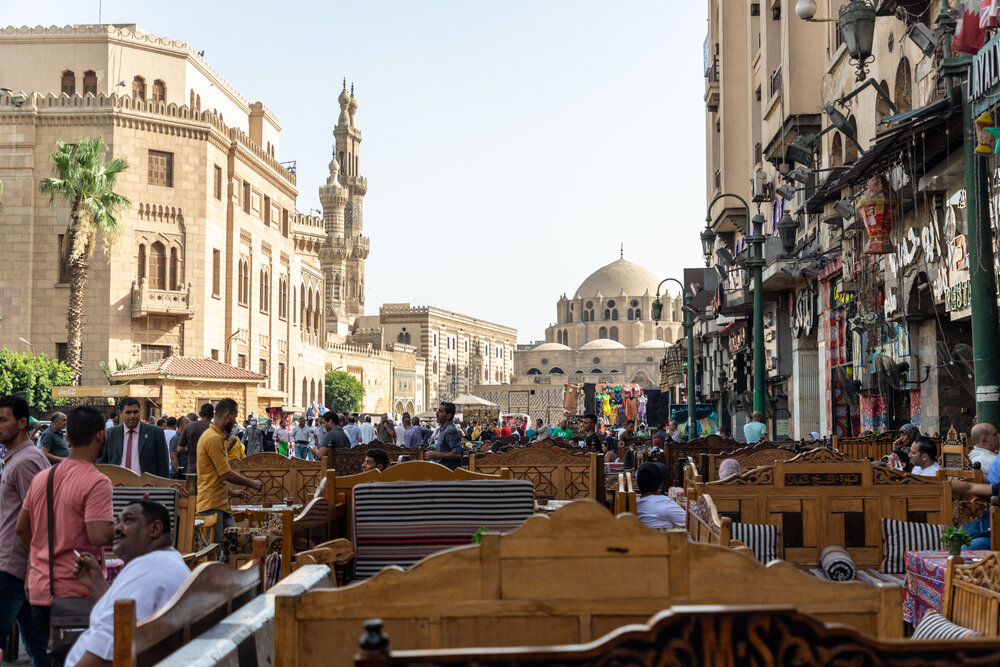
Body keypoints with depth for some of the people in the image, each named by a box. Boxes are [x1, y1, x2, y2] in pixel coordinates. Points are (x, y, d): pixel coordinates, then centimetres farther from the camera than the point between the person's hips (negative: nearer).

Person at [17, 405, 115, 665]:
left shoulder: (41, 478, 7)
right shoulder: (96, 483, -16)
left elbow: (22, 529, 16)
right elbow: (99, 536, -24)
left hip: (39, 590, 7)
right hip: (75, 594, -7)